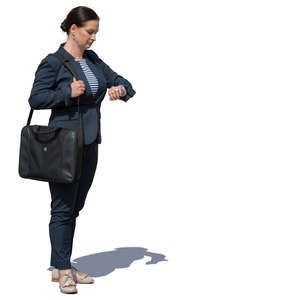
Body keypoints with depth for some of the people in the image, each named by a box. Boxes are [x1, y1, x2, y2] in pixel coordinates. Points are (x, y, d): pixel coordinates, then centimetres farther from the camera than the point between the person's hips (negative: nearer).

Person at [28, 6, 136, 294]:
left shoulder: (93, 60, 13)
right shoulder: (53, 62, -7)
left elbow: (119, 80, 18)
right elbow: (35, 98, -10)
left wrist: (120, 89, -5)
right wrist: (68, 92, -20)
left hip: (90, 142, 7)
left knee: (75, 206, 11)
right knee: (63, 207, -3)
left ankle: (61, 266, 21)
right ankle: (63, 271, 6)